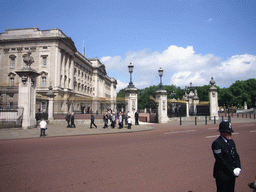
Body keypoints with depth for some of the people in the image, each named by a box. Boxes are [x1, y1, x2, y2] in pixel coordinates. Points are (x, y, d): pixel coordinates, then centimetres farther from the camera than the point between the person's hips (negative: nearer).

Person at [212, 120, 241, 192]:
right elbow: (221, 160, -20)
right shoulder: (217, 143, -19)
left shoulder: (231, 141, 7)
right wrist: (233, 170, -17)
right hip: (222, 175, -7)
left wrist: (238, 168, -5)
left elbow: (236, 155, 9)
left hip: (232, 174, 8)